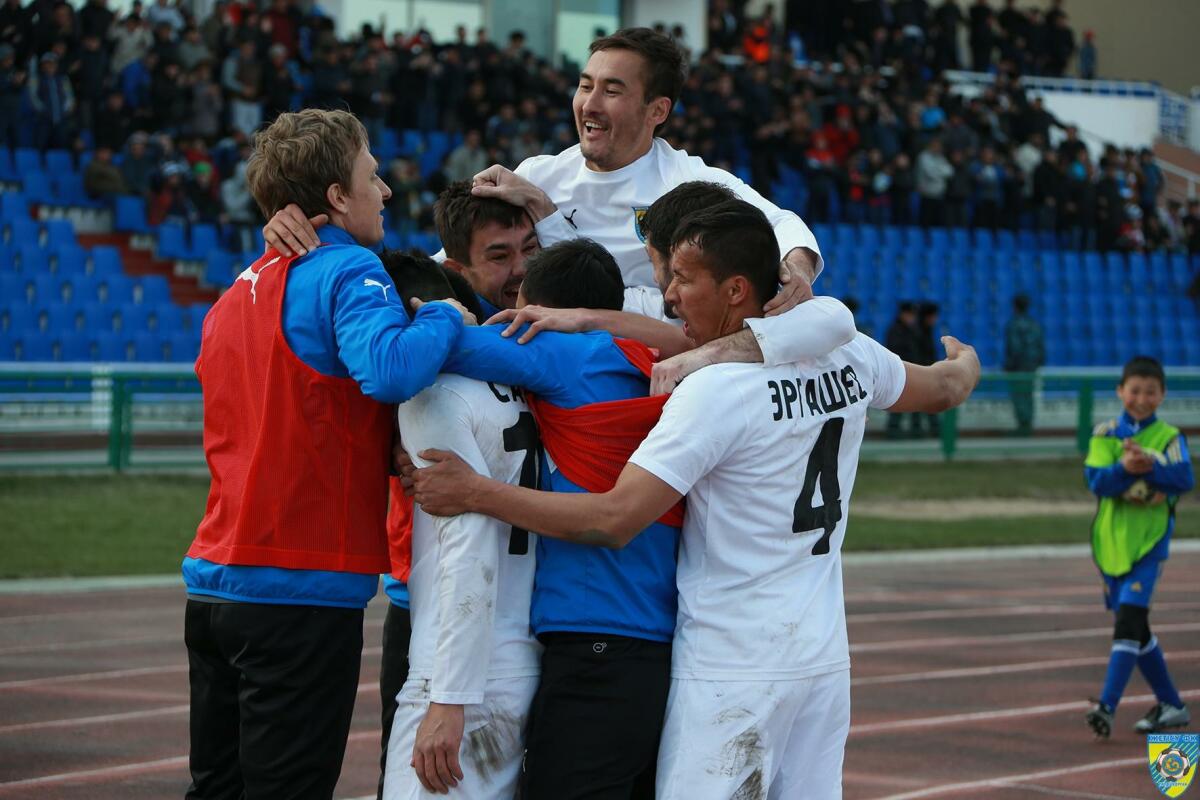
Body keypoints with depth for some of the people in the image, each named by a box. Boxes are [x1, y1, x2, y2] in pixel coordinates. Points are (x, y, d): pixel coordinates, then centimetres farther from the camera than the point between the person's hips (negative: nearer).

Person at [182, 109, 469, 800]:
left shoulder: (236, 293, 17)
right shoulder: (347, 271, -10)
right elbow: (389, 370, -29)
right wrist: (444, 317, -11)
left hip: (214, 582, 8)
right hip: (303, 591, -8)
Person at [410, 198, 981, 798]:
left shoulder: (715, 389, -18)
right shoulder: (849, 355, 4)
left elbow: (613, 520, -22)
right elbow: (943, 389, 26)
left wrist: (475, 493, -16)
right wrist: (964, 361, 50)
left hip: (733, 674, -8)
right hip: (825, 657, 8)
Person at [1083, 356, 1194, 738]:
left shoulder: (1169, 437, 0)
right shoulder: (1105, 434, 3)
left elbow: (1185, 478, -16)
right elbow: (1096, 480, -10)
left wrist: (1149, 466, -32)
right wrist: (1125, 469, -30)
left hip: (1149, 540, -4)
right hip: (1111, 539, 4)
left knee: (1129, 619, -18)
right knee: (1135, 629, 12)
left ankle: (1107, 705, -23)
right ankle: (1171, 706, 26)